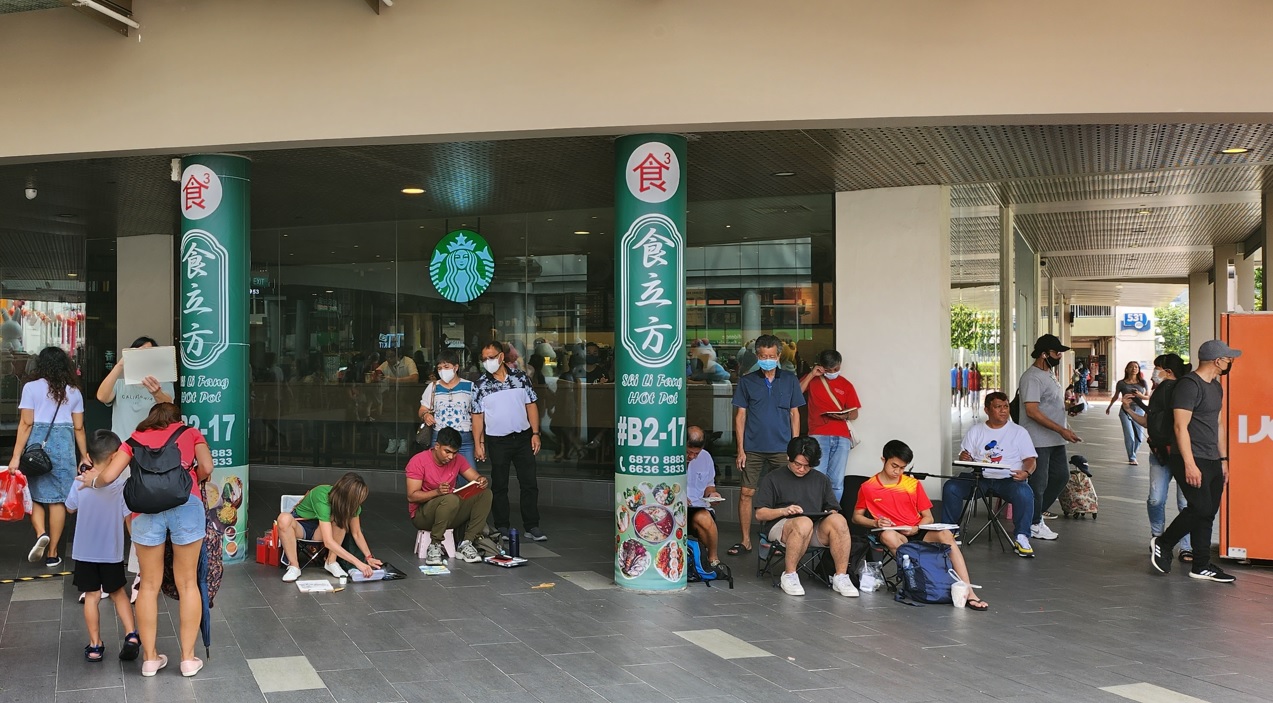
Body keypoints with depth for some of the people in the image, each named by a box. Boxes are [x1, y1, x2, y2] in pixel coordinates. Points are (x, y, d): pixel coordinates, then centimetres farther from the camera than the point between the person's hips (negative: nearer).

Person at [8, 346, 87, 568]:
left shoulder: (32, 387, -1)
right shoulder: (73, 391, 7)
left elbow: (26, 424, -6)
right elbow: (78, 427, 7)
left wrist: (16, 456, -4)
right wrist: (85, 456, 15)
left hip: (37, 443, -2)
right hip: (64, 444, 2)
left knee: (35, 494, 13)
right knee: (58, 499, 5)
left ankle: (41, 533, -12)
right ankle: (52, 553, 8)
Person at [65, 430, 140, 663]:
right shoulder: (121, 485, -14)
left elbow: (70, 508, 10)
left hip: (84, 551, 1)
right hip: (112, 551, -1)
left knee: (91, 596, 9)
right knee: (118, 592, 17)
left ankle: (95, 646, 12)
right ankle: (131, 635, 4)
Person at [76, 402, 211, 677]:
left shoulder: (136, 439, 25)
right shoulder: (190, 432, 23)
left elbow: (107, 476, 16)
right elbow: (206, 468, 7)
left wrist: (92, 481, 37)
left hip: (146, 507, 1)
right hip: (185, 502, -1)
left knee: (149, 585, 12)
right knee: (187, 583, 8)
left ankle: (150, 658, 18)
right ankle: (188, 657, 10)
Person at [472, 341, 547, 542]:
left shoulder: (520, 377, 1)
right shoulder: (481, 384, -2)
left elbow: (531, 405, 4)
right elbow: (477, 416, -1)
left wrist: (535, 433, -2)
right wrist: (478, 443, -5)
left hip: (523, 437, 1)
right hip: (498, 441, -1)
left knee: (530, 483, 3)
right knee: (499, 485, 6)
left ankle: (531, 526, 11)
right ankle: (502, 527, 15)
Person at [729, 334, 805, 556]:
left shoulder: (789, 380, 7)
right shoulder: (747, 381, 5)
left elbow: (794, 414, 10)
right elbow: (740, 416, 5)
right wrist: (740, 449, -1)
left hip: (781, 448, 0)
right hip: (753, 448, 0)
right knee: (746, 493, -2)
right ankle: (745, 541, 8)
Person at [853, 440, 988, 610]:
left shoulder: (913, 484, 10)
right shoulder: (868, 488, 4)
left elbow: (928, 517, 11)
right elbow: (856, 517, 11)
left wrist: (915, 529, -11)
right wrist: (875, 523, -9)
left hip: (917, 533, 2)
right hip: (894, 536, -2)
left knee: (945, 534, -29)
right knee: (887, 535, -38)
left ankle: (969, 593, -38)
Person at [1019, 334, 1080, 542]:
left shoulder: (1049, 375, 15)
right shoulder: (1032, 377, -18)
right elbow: (1032, 411, -25)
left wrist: (1066, 404, 8)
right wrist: (1062, 430, -25)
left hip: (1055, 439, 10)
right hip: (1039, 441, -10)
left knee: (1061, 475, 16)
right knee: (1039, 483, -1)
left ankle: (1035, 512, 27)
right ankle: (1034, 524, 12)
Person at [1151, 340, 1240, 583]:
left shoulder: (1215, 386, 17)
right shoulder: (1189, 385, -12)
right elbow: (1181, 426, -17)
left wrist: (1223, 459, 21)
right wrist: (1189, 464, -21)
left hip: (1212, 461, 9)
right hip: (1192, 460, -9)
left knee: (1208, 512, 7)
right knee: (1201, 508, -14)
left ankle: (1202, 566, 11)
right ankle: (1163, 543, 4)